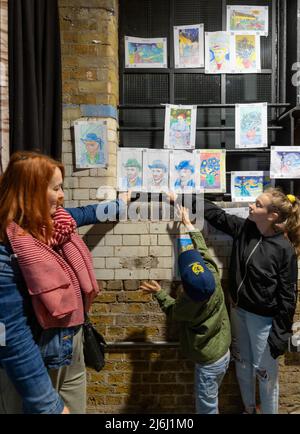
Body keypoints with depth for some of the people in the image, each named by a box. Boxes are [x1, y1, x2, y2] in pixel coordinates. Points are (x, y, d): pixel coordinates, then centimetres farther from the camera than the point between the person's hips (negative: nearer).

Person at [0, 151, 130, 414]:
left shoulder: (53, 221, -6)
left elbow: (85, 214, 16)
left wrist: (119, 203, 31)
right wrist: (47, 405, -22)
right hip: (35, 365, -7)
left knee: (78, 408, 25)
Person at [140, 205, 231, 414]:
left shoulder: (187, 305, -31)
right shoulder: (213, 275, -20)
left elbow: (172, 310, -5)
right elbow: (202, 248, -4)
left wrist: (158, 292, 7)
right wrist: (187, 222, 7)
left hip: (209, 362, -7)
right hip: (224, 353, 7)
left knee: (206, 406, 17)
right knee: (210, 400, 27)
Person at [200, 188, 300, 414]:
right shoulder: (244, 228, -7)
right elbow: (216, 214, 3)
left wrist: (281, 333, -12)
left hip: (264, 319, -6)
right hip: (239, 311, 6)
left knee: (264, 372, 13)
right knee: (242, 365, 23)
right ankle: (248, 409, 49)